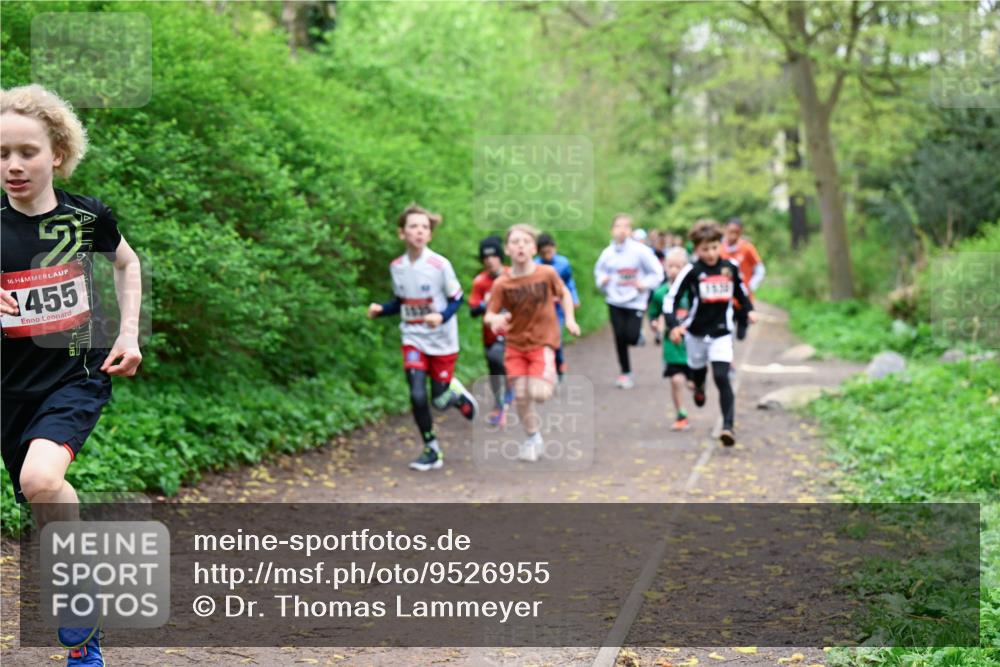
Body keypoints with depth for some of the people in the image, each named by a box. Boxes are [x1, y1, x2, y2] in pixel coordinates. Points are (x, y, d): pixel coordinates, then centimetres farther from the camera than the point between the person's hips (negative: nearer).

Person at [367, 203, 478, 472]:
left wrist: (442, 316, -25)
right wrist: (381, 309, -6)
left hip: (442, 341, -3)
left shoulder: (440, 265, -15)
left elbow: (457, 298, -6)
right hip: (413, 340, 3)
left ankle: (459, 395, 40)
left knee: (439, 400, 2)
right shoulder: (396, 266, -2)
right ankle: (431, 451, 4)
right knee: (417, 395, -12)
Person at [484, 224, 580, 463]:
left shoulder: (547, 273, -9)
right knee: (520, 396, 2)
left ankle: (549, 377, 19)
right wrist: (495, 320, -30)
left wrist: (569, 318, -2)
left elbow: (564, 293, 9)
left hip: (543, 342, -2)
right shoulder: (502, 284, -10)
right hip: (515, 344, 2)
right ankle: (534, 439, 24)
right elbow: (490, 314, -8)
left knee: (538, 393, -17)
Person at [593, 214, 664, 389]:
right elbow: (599, 270, 17)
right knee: (620, 338, 1)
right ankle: (625, 373, 15)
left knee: (631, 337, -12)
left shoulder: (640, 250, -11)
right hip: (615, 302, 3)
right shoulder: (608, 253, -2)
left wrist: (645, 284, -15)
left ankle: (639, 335, 26)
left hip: (636, 302, -3)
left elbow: (656, 272, -3)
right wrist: (602, 281, -4)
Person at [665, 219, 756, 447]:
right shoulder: (691, 271, -10)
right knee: (697, 368, 22)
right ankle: (699, 386, 60)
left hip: (722, 333, 0)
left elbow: (740, 290, 20)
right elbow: (671, 298, -10)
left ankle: (728, 426, -19)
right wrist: (674, 325, -22)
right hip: (696, 332, 0)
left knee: (722, 377, -14)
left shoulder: (730, 267, 0)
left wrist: (749, 310, 9)